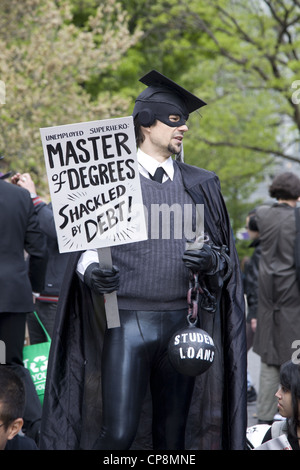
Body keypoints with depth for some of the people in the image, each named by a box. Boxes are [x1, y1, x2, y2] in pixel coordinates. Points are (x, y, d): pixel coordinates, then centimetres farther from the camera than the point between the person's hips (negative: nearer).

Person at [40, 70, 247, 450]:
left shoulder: (200, 186, 12)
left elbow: (226, 255, 13)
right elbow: (85, 245, 7)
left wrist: (212, 262, -10)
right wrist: (91, 271, -15)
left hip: (182, 322, 3)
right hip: (127, 322, -3)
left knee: (172, 434, 6)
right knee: (117, 433, -13)